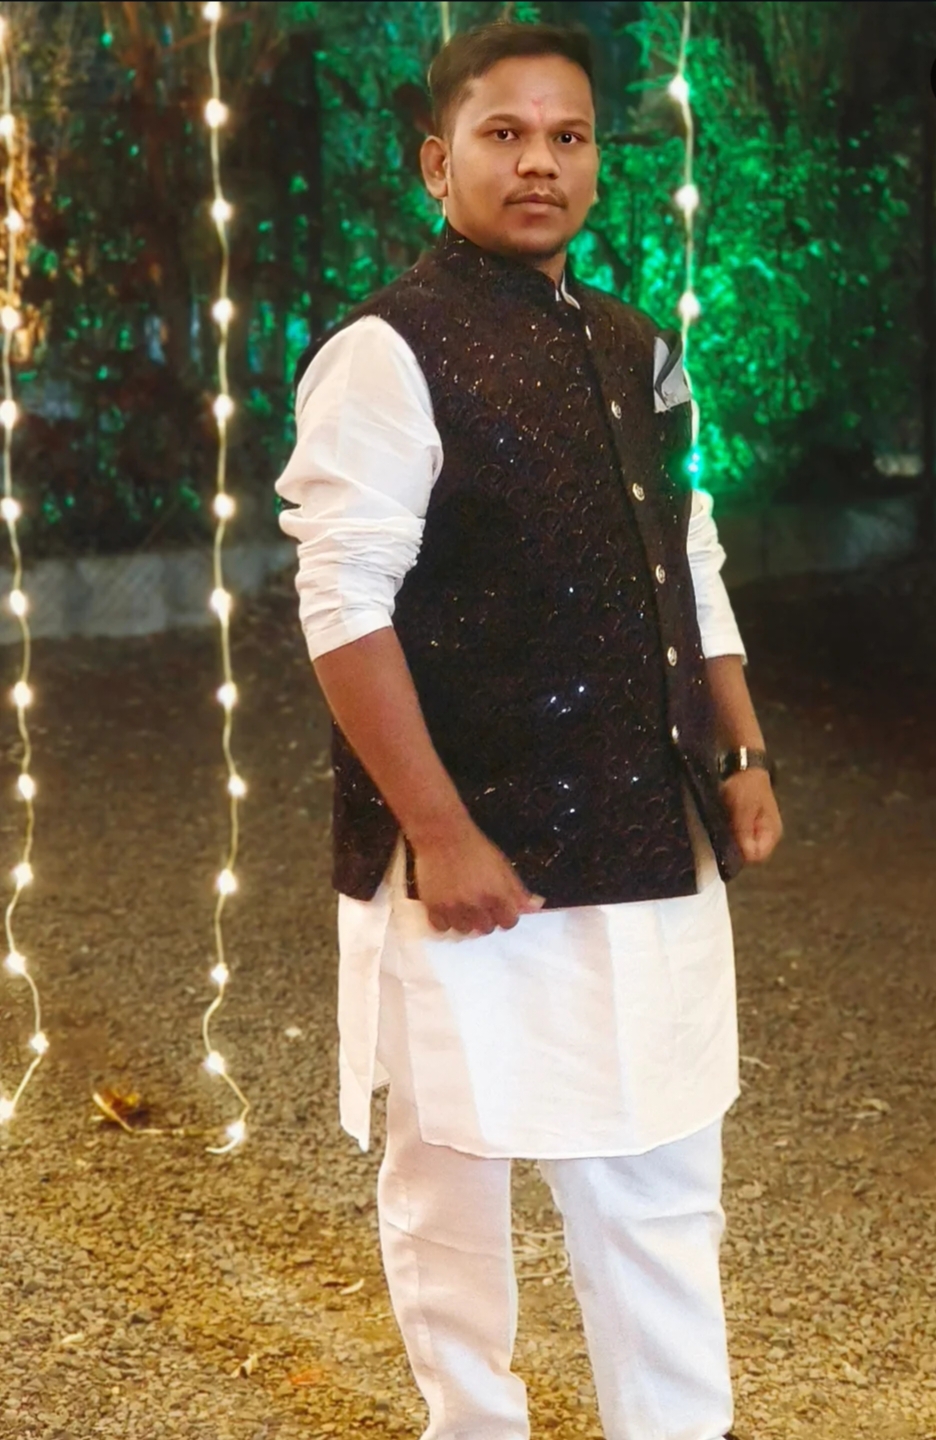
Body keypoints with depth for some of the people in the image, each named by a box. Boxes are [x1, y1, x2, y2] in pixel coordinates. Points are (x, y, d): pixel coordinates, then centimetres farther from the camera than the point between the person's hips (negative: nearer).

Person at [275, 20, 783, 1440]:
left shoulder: (638, 354, 11)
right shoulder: (390, 354, -11)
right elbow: (346, 607, -17)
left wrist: (741, 755, 12)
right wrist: (439, 833, -21)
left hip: (650, 844, 7)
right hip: (477, 846, -7)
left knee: (659, 1170, 14)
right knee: (456, 1163, 8)